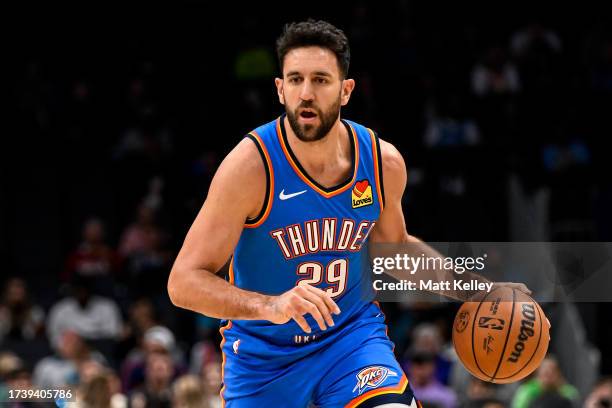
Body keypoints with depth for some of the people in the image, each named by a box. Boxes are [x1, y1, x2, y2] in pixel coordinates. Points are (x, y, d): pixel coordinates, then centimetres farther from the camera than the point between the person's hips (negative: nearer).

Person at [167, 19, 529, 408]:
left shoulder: (385, 163, -8)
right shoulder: (252, 165, -22)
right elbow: (183, 282, -25)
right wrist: (270, 306, -41)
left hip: (352, 332, 2)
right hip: (262, 352, -2)